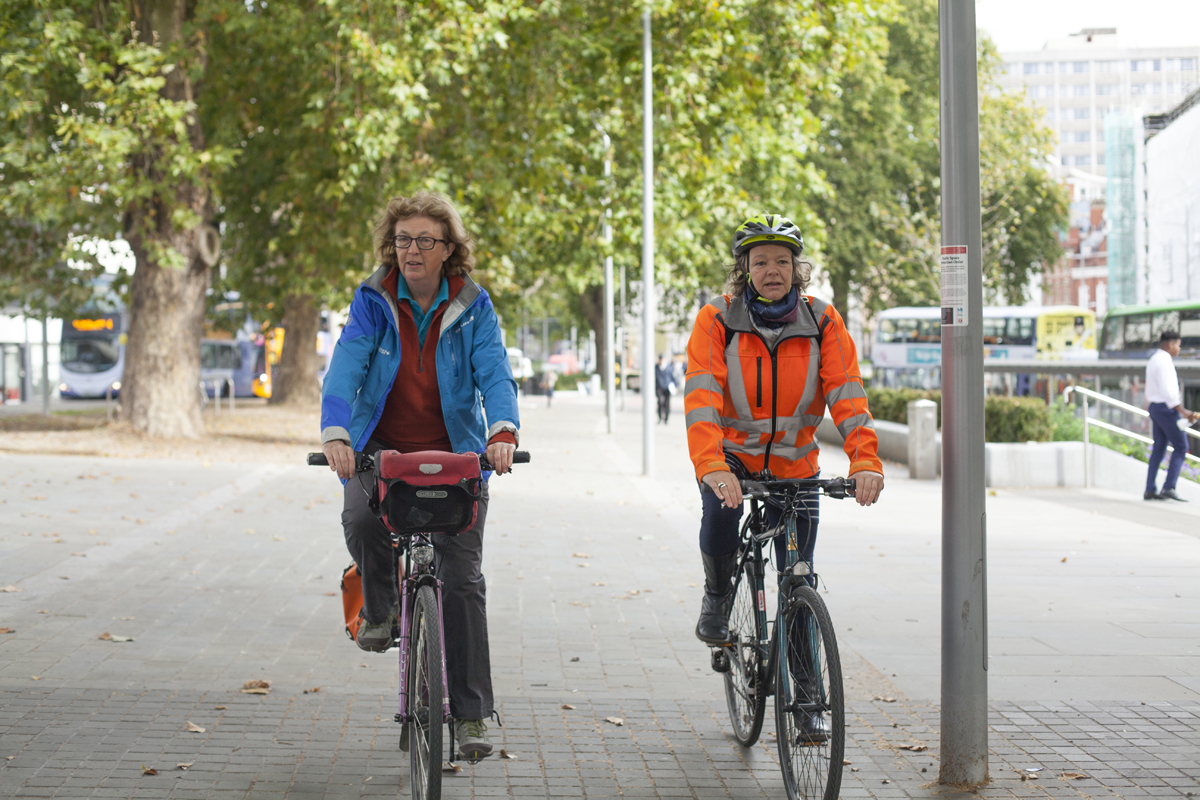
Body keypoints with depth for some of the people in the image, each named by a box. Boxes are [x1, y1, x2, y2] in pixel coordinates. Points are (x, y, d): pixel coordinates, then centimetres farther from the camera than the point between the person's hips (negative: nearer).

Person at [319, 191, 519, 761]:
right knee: (361, 519, -32)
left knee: (463, 579, -5)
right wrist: (336, 435, -35)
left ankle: (471, 714, 2)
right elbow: (344, 370, -17)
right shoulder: (373, 302, -6)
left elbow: (495, 374, -16)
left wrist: (503, 433, -36)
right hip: (382, 448, 0)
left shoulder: (472, 307, -5)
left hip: (455, 455, 0)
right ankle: (379, 606, 2)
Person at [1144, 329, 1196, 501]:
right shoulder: (1164, 362, -16)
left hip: (1155, 408, 10)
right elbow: (1168, 392, -23)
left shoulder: (1153, 361, 16)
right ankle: (1169, 488, -11)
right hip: (1167, 409, -10)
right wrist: (1183, 412, -19)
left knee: (1159, 449, 9)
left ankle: (1150, 490, 6)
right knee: (1181, 447, -5)